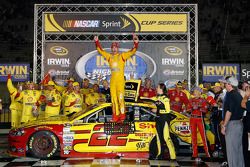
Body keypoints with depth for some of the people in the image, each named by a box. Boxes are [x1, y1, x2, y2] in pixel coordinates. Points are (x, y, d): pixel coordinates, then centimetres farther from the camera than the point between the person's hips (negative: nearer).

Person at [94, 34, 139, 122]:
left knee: (120, 98, -8)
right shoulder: (109, 56, 12)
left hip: (120, 80, -4)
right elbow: (100, 50, 19)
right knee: (113, 98, 4)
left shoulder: (122, 56, 2)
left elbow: (132, 51, -5)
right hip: (112, 80, 4)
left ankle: (122, 115, -2)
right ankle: (115, 116, 9)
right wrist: (97, 42, 13)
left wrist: (136, 43, -18)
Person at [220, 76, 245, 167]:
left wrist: (224, 125, -16)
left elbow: (229, 111, -20)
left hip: (232, 124, -9)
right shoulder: (239, 95, 11)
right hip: (239, 123, 9)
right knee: (238, 147, 15)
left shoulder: (230, 95, -15)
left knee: (231, 148, -2)